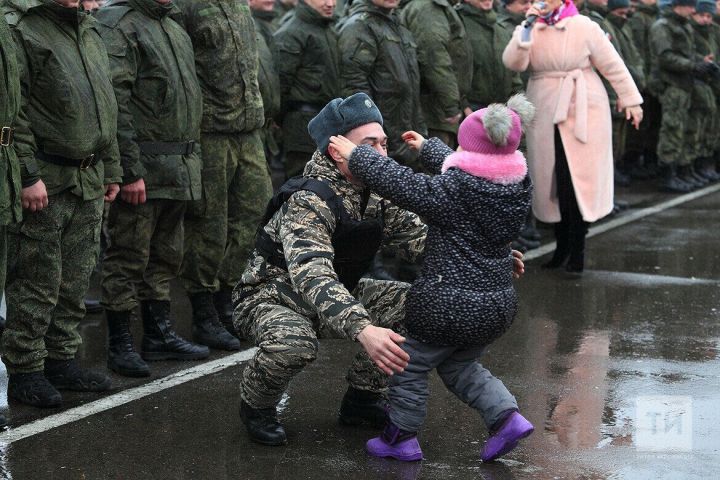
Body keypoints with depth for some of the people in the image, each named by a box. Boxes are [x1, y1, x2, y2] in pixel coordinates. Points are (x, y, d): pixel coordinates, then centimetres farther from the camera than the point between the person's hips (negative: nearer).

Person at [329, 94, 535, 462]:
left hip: (446, 305, -7)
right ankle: (507, 417, 12)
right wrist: (427, 147, 31)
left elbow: (397, 182, -18)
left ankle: (401, 438, 26)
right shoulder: (517, 187, -1)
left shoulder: (452, 193, -22)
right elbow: (462, 172, 17)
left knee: (410, 366, 15)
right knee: (460, 366, 27)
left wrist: (354, 154, -3)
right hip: (499, 305, 7)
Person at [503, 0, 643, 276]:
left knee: (580, 181, -6)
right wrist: (527, 29, -17)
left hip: (583, 113, -4)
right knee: (553, 182, 7)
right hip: (544, 115, 4)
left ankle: (577, 252, 1)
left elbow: (613, 66, -1)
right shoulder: (528, 31, 7)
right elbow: (513, 63, -9)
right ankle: (562, 245, 19)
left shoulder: (584, 27, -4)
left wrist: (630, 100, 1)